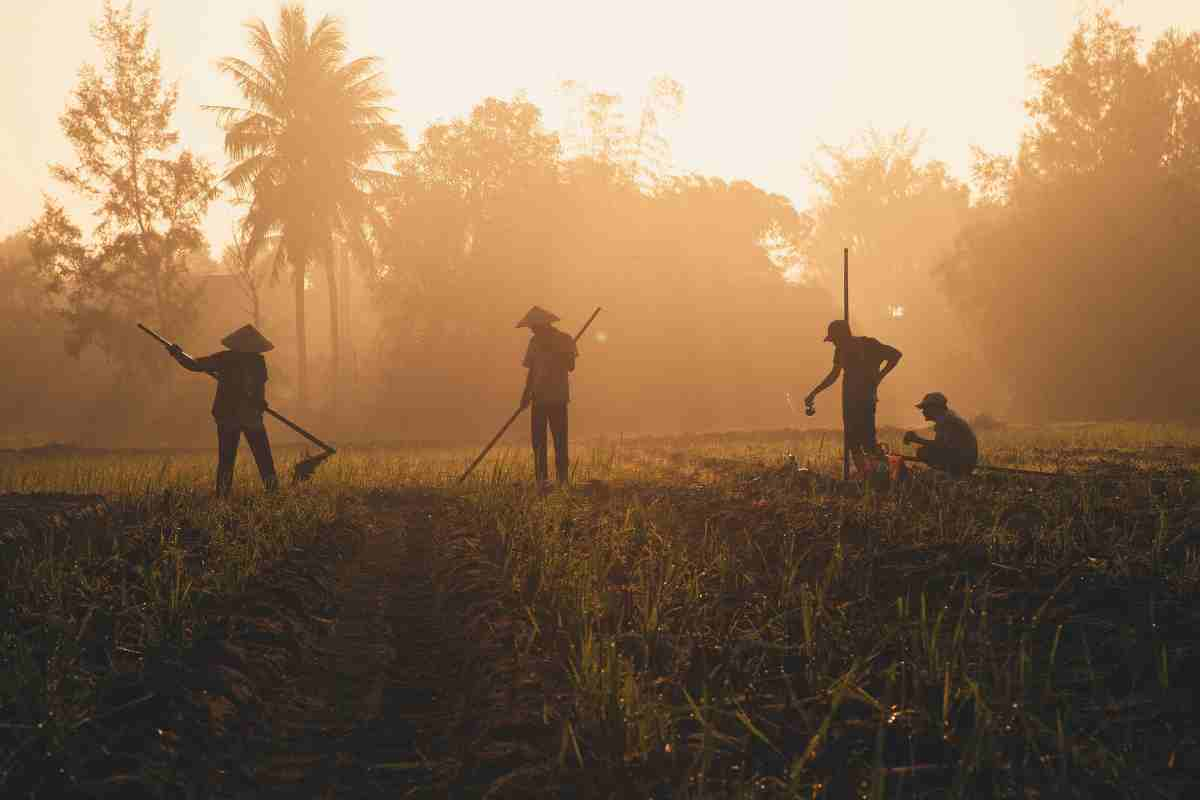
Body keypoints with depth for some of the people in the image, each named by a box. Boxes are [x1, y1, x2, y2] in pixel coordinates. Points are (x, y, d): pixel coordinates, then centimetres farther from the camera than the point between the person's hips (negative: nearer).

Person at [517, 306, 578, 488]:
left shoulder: (564, 340, -2)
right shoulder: (535, 342, 12)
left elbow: (570, 367, -8)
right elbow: (532, 370, 16)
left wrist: (554, 351, -20)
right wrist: (526, 393, 7)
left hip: (557, 397, -5)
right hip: (539, 397, 5)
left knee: (559, 438, -6)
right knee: (538, 440, 2)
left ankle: (562, 478, -2)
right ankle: (541, 478, 6)